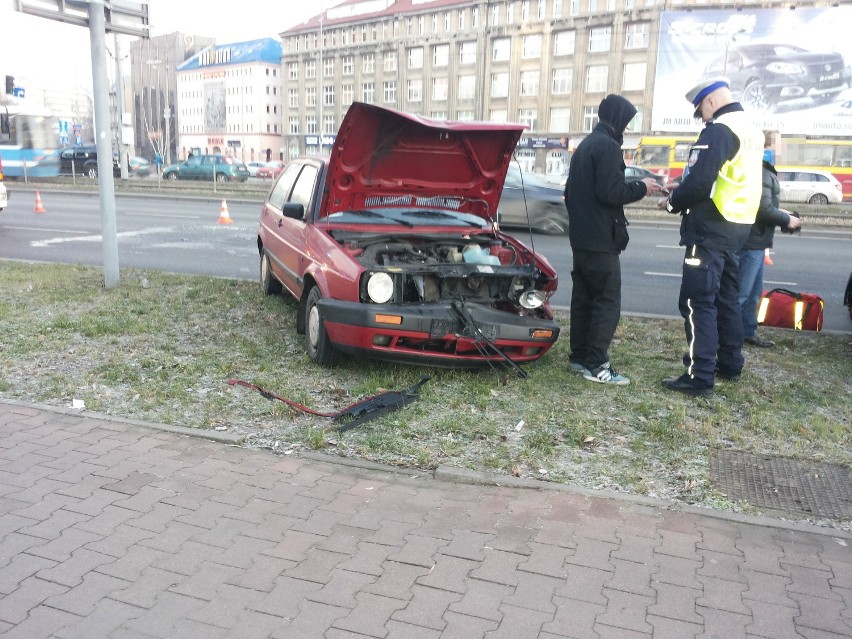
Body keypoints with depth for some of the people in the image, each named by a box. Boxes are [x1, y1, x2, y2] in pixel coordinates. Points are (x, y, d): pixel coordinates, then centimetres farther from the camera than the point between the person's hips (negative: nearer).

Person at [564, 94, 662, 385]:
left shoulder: (586, 145, 18)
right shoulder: (608, 146, -13)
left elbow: (571, 191, 22)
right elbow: (610, 193, -22)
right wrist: (642, 187, -7)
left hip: (581, 236, 10)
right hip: (601, 239, -10)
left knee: (584, 298, 13)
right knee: (607, 301, -6)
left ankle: (579, 357, 19)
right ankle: (596, 366, -4)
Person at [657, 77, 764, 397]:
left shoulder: (719, 130, -15)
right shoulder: (750, 131, 16)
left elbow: (699, 182, -24)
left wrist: (672, 201, -6)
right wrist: (681, 195, 15)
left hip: (710, 229, -10)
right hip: (736, 226, 10)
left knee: (698, 302, -7)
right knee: (726, 298, 18)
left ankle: (700, 376, -6)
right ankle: (729, 364, 28)